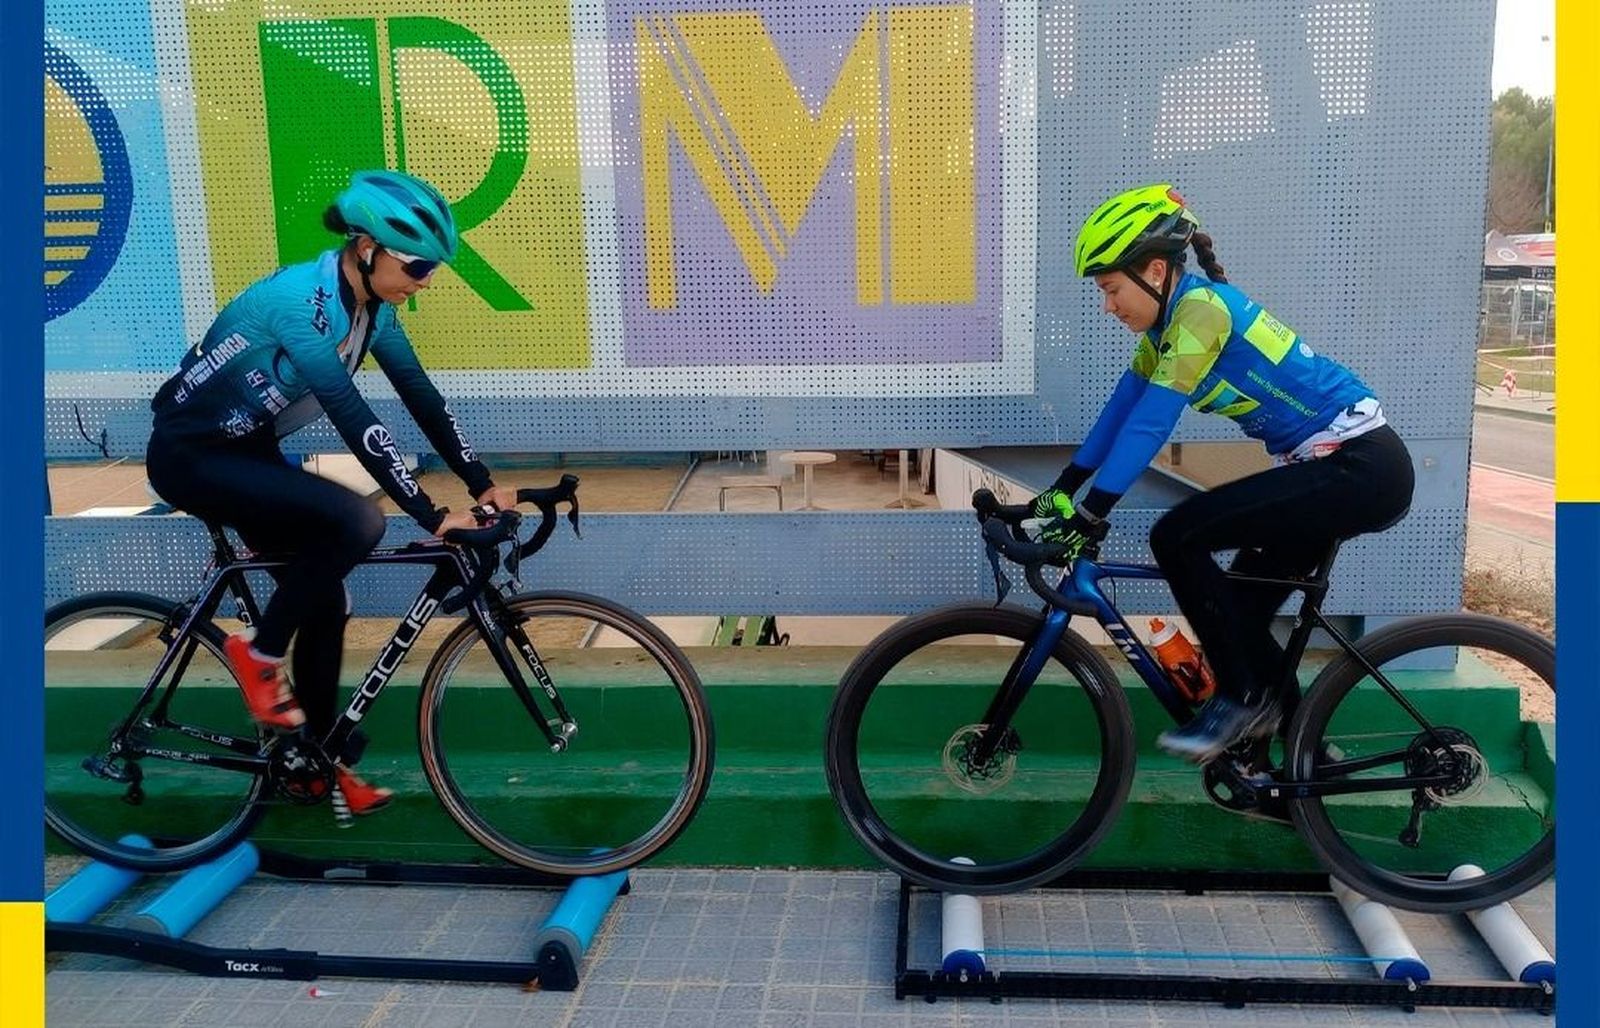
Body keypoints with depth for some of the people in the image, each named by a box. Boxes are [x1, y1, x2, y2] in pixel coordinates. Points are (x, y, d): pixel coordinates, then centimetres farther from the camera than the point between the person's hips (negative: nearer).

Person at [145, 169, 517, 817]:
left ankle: (322, 759, 22)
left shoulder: (370, 305, -5)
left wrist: (482, 483, -8)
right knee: (357, 523, -28)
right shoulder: (300, 301, -31)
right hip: (191, 456, -8)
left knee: (324, 602, 6)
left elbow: (421, 396, -3)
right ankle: (258, 653, -6)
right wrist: (432, 517, -37)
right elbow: (353, 419, -36)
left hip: (249, 451, 8)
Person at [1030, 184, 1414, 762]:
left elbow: (1151, 421, -25)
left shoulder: (1201, 307, -18)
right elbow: (1124, 407, 13)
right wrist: (1062, 490, 11)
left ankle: (1240, 699, -3)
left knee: (1177, 537, -16)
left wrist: (1089, 515, -27)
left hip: (1362, 469, -10)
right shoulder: (1168, 320, 10)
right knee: (1238, 612, 12)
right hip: (1335, 466, 10)